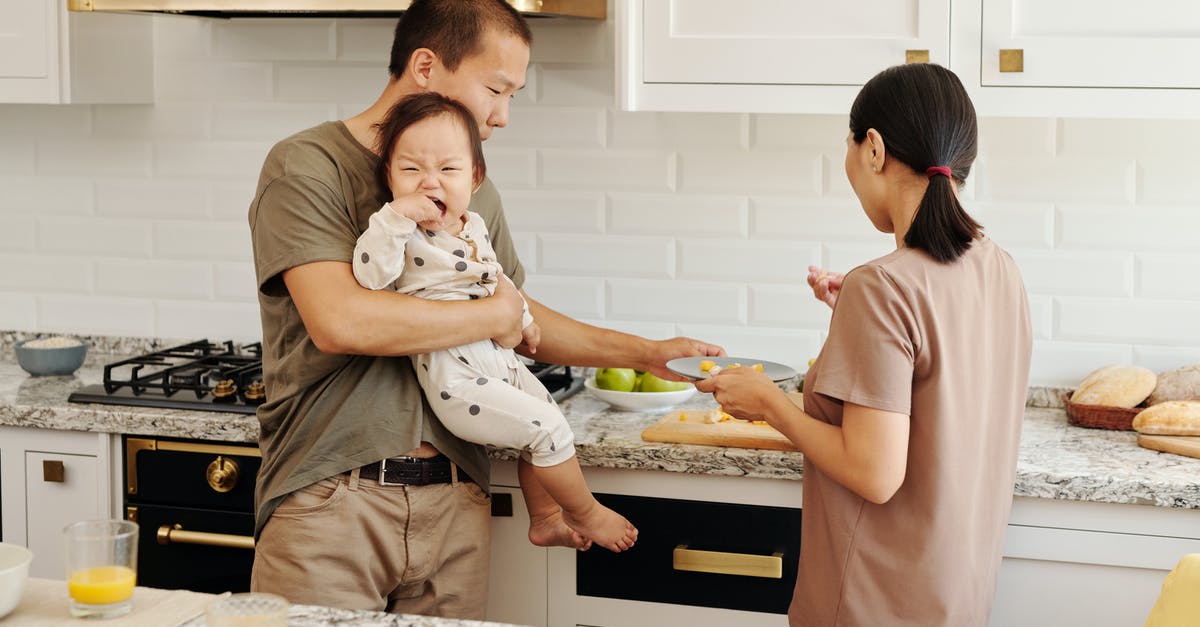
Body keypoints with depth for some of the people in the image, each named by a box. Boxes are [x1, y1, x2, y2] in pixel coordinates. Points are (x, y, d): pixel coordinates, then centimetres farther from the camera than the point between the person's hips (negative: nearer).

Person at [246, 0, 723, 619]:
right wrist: (492, 316, -10)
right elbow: (339, 322, -22)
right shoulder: (306, 166, -8)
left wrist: (644, 352, 16)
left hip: (453, 501, 5)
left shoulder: (471, 190, 14)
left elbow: (519, 320, 26)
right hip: (329, 499, -5)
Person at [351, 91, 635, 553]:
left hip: (500, 361, 9)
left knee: (545, 415, 18)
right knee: (546, 429, -11)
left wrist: (523, 319, 29)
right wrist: (397, 214, -35)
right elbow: (371, 273, -33)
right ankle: (587, 515, 11)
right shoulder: (405, 236, -15)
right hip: (456, 379, -9)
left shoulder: (473, 226, 8)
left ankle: (545, 521, 35)